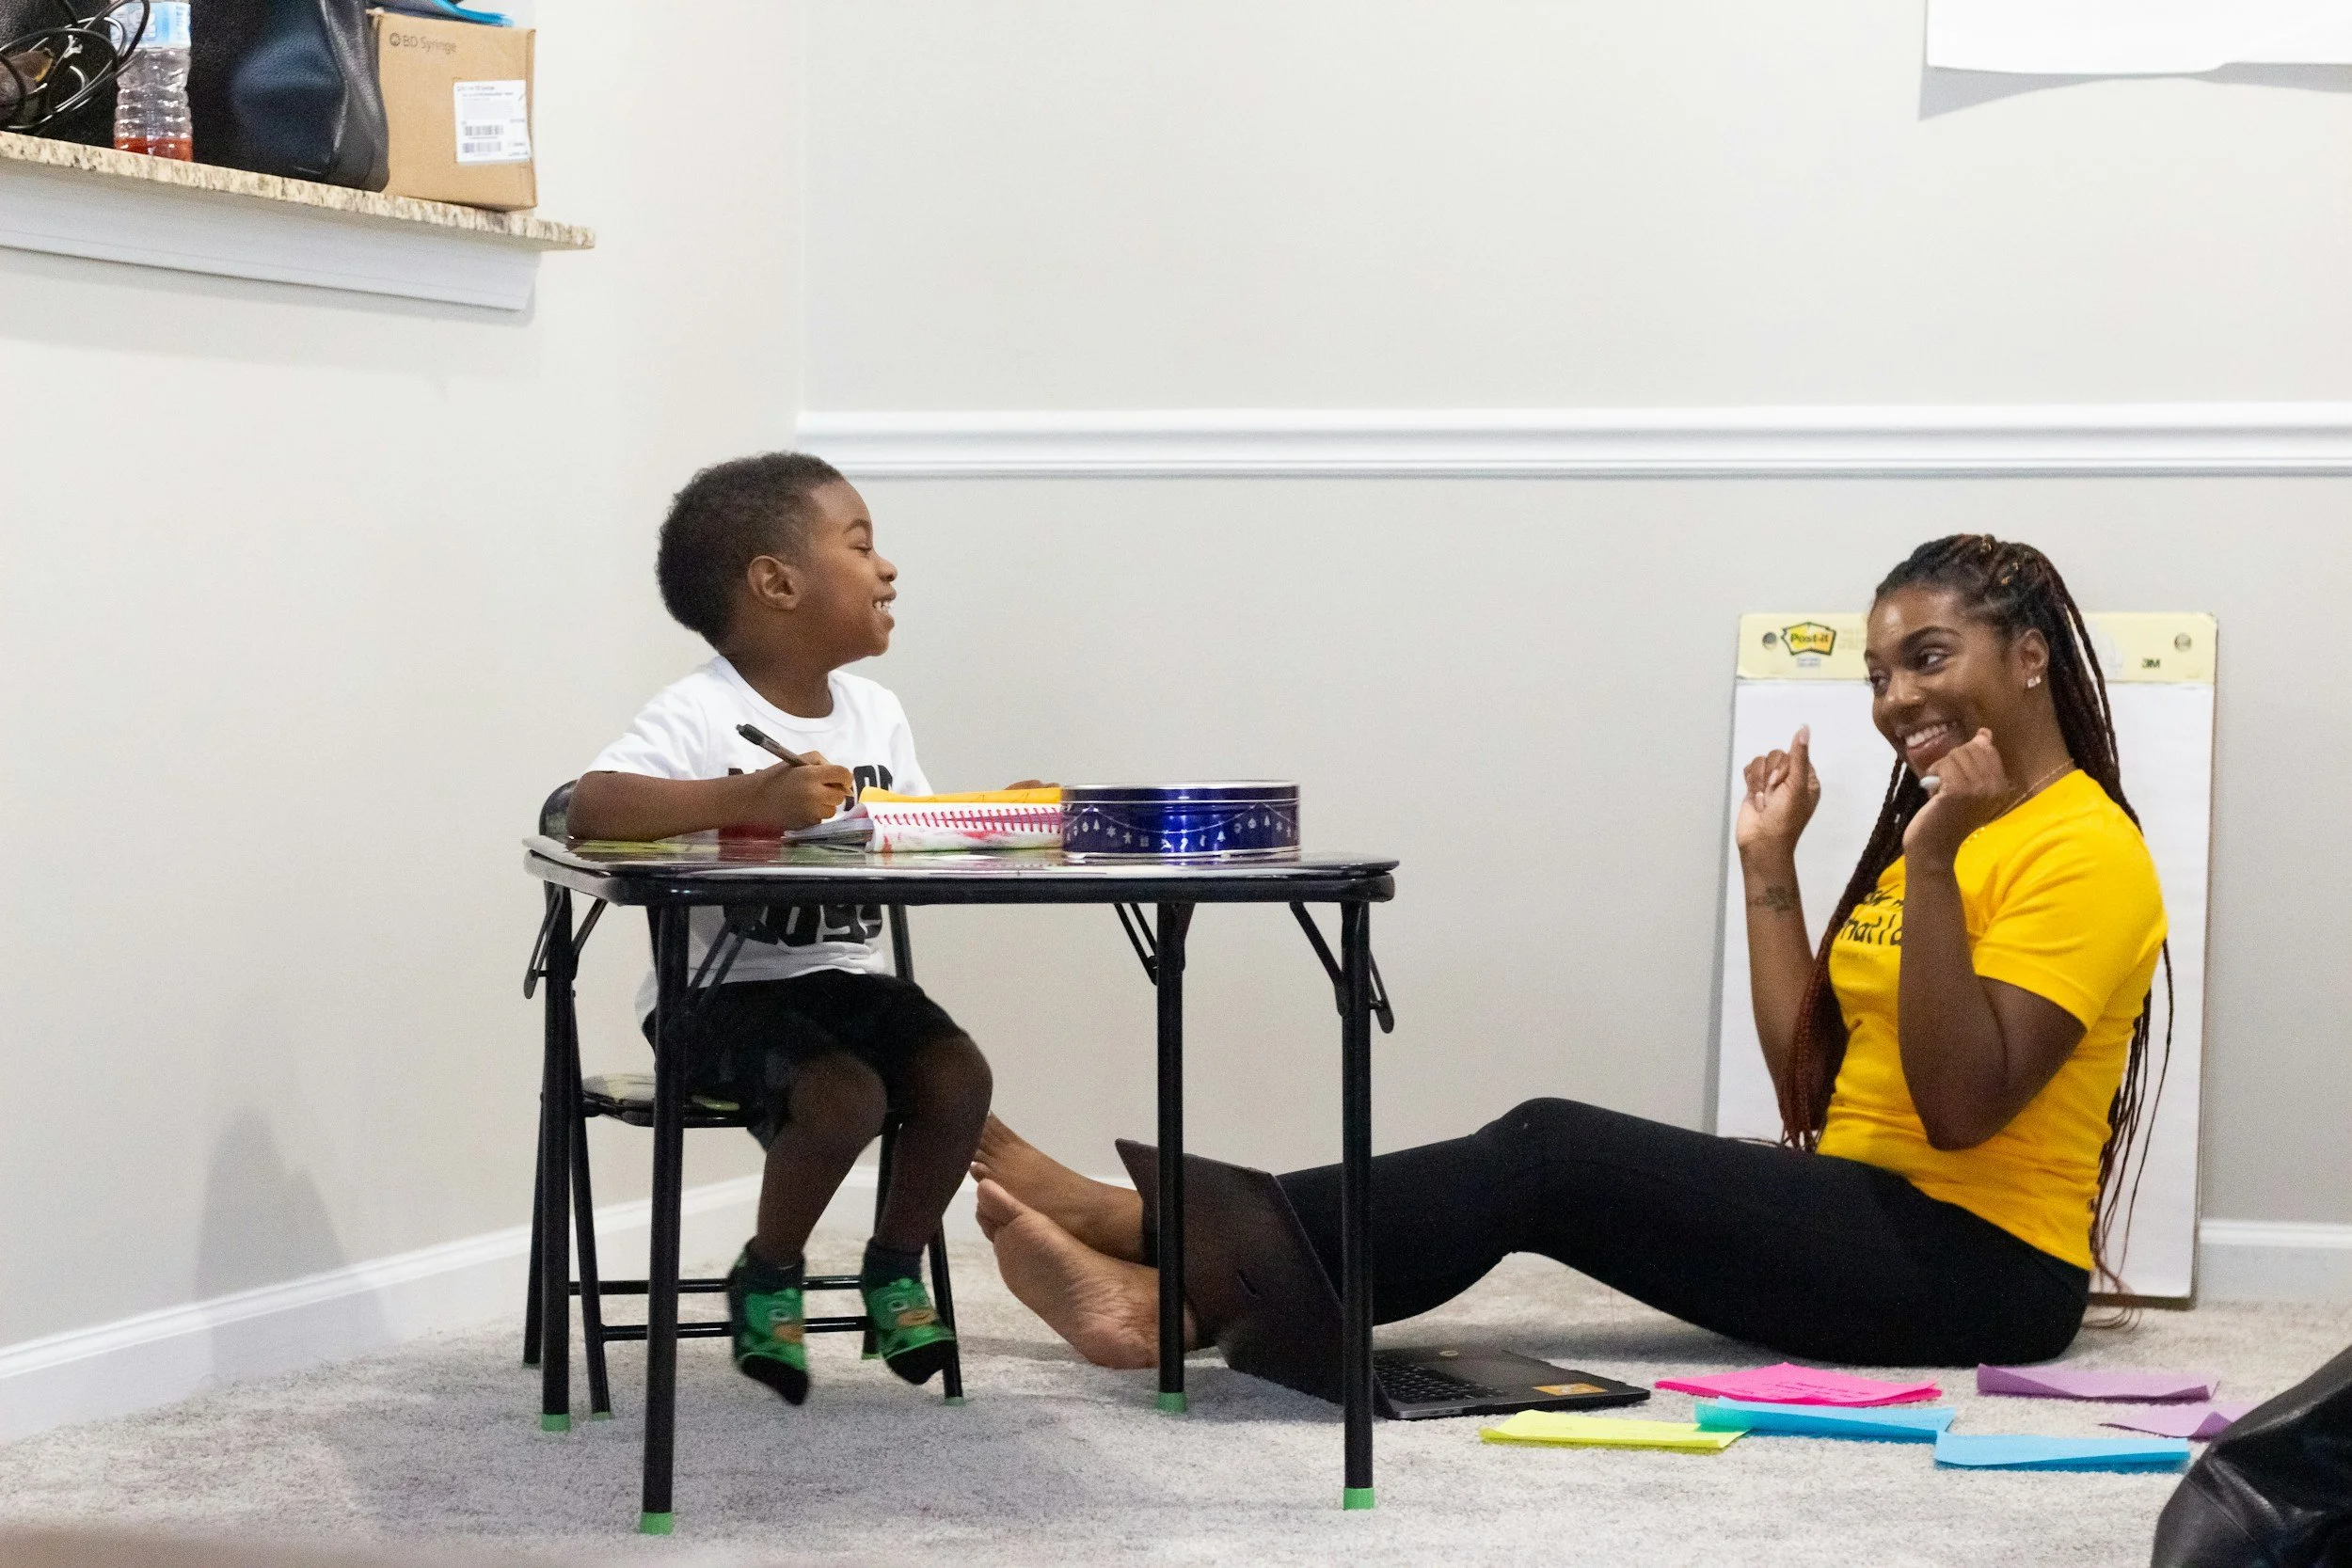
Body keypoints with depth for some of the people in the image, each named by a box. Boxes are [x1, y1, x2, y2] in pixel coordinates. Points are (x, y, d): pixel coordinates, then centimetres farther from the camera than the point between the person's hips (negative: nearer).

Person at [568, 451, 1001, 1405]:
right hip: (723, 989, -7)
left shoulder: (876, 714, 8)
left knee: (957, 1072, -17)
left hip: (844, 974, 7)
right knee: (845, 1092, -29)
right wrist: (749, 800, -44)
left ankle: (896, 1270, 8)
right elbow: (589, 805, -31)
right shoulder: (701, 714, -16)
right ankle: (768, 1279, 0)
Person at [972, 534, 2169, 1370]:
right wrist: (1769, 868, 10)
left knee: (1551, 1152, -19)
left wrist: (1932, 865, -23)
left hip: (1979, 1269, -8)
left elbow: (1959, 1107, -20)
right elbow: (1809, 1090, 12)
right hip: (1864, 1225, 8)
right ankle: (1181, 1252, -16)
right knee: (1549, 1157, -10)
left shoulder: (2085, 853, -8)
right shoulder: (1928, 831, 20)